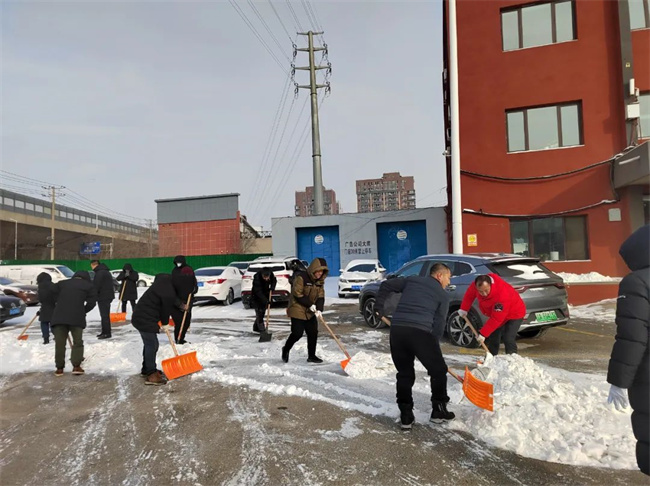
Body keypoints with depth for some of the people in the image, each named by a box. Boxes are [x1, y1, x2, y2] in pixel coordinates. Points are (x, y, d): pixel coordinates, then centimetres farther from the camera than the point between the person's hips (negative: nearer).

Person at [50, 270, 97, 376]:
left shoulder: (62, 283, 24)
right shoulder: (89, 286, 14)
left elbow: (54, 298, 20)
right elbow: (91, 302, 4)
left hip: (59, 316, 3)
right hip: (77, 317, -3)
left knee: (59, 343, 8)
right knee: (78, 342, 7)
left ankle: (59, 368, 12)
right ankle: (76, 366, 2)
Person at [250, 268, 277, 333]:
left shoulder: (271, 274, -18)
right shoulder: (257, 278, -33)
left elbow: (274, 280, 6)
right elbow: (258, 292, -34)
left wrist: (272, 287, -14)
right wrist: (266, 300, -41)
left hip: (265, 297, 6)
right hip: (256, 298, -6)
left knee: (262, 312, 12)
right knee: (259, 313, -11)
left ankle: (256, 328, 27)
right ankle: (262, 330, -8)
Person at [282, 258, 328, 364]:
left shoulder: (320, 281, 5)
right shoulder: (301, 277, -18)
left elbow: (321, 296, 1)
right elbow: (297, 294, -19)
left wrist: (319, 309, -16)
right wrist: (310, 304, -20)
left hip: (310, 312, 7)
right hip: (298, 310, -7)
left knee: (313, 332, 5)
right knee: (297, 333, -8)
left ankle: (311, 356, 19)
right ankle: (286, 349, 19)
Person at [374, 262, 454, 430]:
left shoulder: (411, 280, 23)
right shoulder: (443, 295, 14)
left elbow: (386, 285, 21)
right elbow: (439, 324, 8)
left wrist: (378, 307, 27)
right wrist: (432, 347, 16)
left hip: (396, 329, 4)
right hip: (420, 332, -4)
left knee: (404, 374, 18)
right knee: (438, 371, 19)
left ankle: (406, 416, 18)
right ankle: (439, 411, 27)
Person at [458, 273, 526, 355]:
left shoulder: (502, 294, -42)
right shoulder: (477, 284, -25)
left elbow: (496, 319, -36)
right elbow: (469, 295, 0)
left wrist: (483, 334, -32)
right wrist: (464, 309, 2)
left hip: (514, 313, -7)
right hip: (496, 313, 7)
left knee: (508, 340, -21)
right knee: (493, 339, 9)